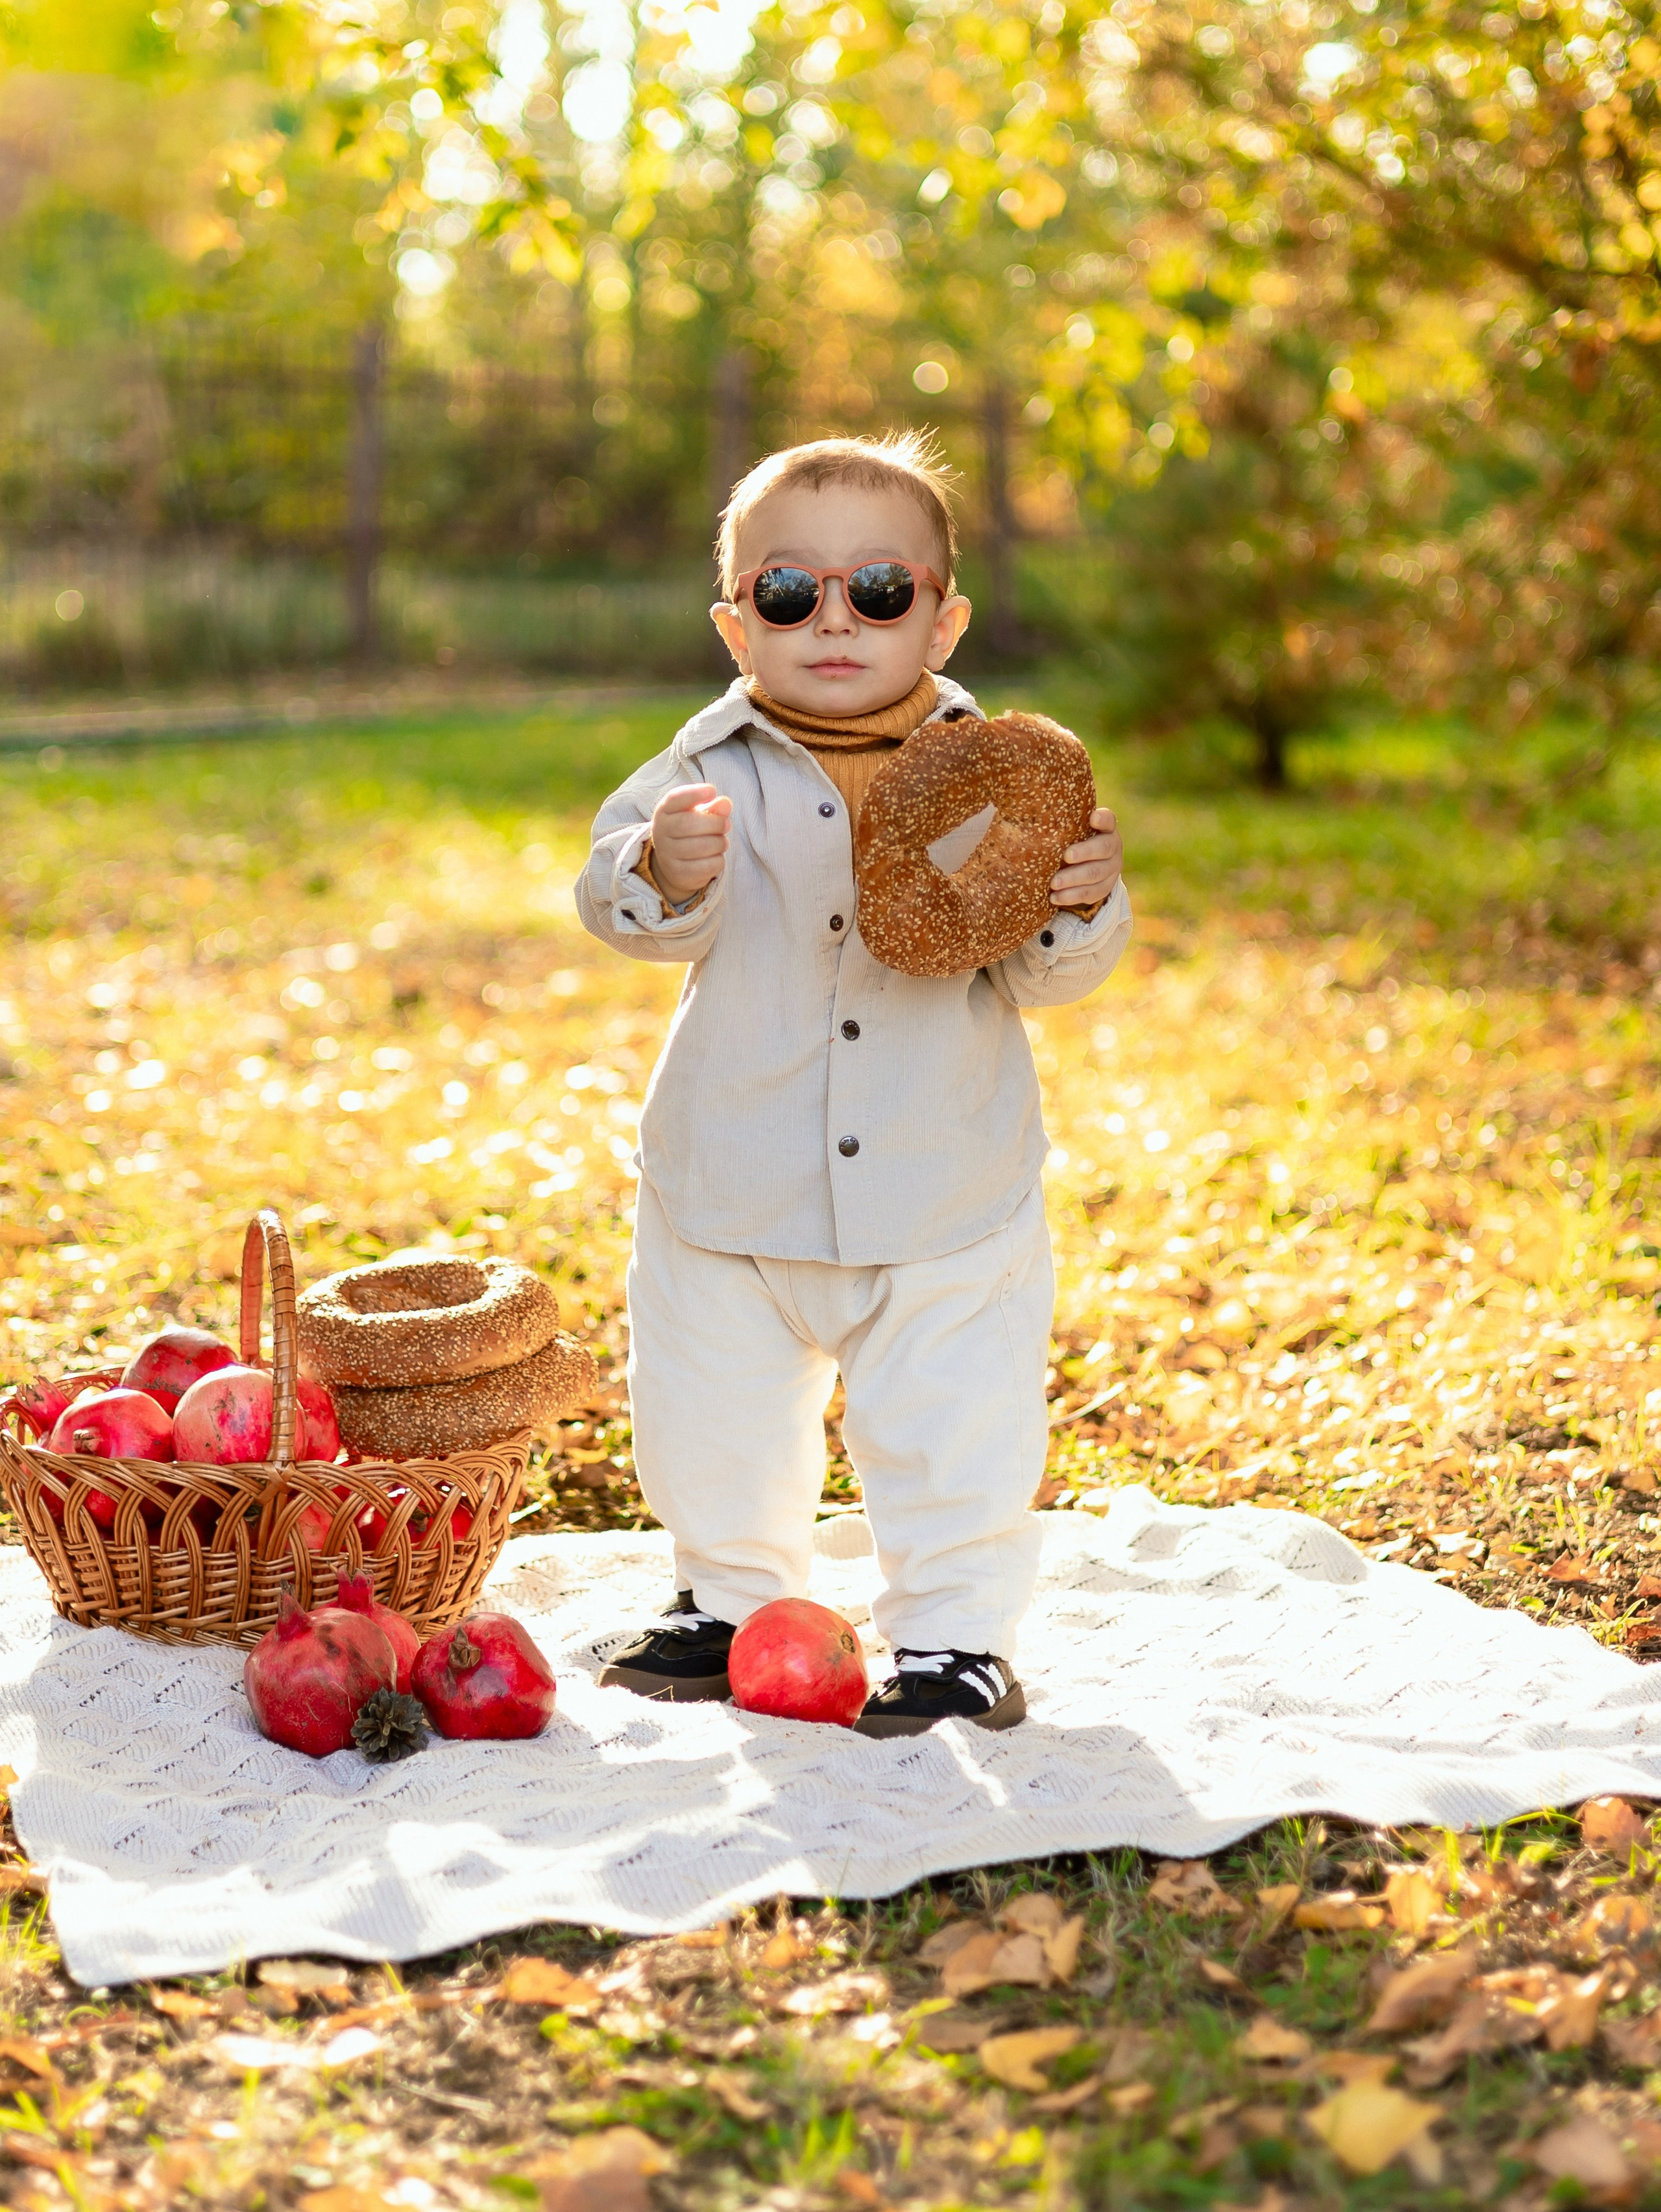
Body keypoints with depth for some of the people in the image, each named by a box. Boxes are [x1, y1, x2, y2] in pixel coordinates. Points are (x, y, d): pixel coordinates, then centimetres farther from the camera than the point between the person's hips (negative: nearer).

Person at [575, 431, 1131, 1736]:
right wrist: (664, 876, -40)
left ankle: (958, 1637, 26)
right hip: (730, 1193, 1)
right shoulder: (716, 768, -9)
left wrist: (1081, 906, -27)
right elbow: (616, 895, -19)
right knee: (713, 1421, 16)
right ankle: (734, 1601, 39)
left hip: (947, 1202, -1)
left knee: (955, 1432, 7)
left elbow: (1055, 975, -7)